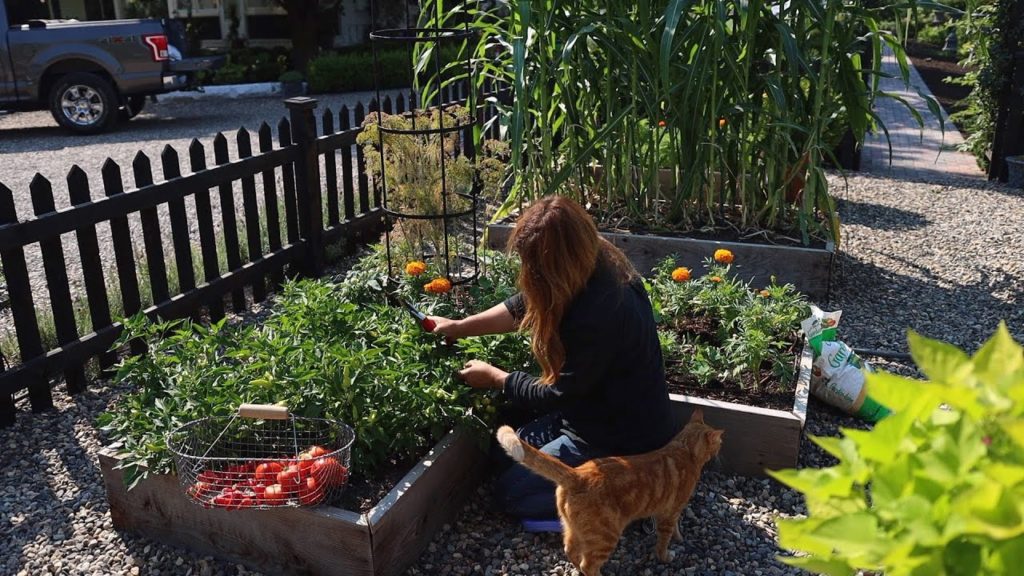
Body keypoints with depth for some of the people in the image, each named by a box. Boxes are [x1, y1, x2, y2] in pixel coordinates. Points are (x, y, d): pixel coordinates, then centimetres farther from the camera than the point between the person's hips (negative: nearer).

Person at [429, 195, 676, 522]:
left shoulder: (598, 317, -36)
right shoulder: (599, 266, -10)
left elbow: (558, 395, -21)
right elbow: (525, 305, 6)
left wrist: (494, 378, -5)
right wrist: (459, 327, 10)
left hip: (623, 445, -9)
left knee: (510, 493, 3)